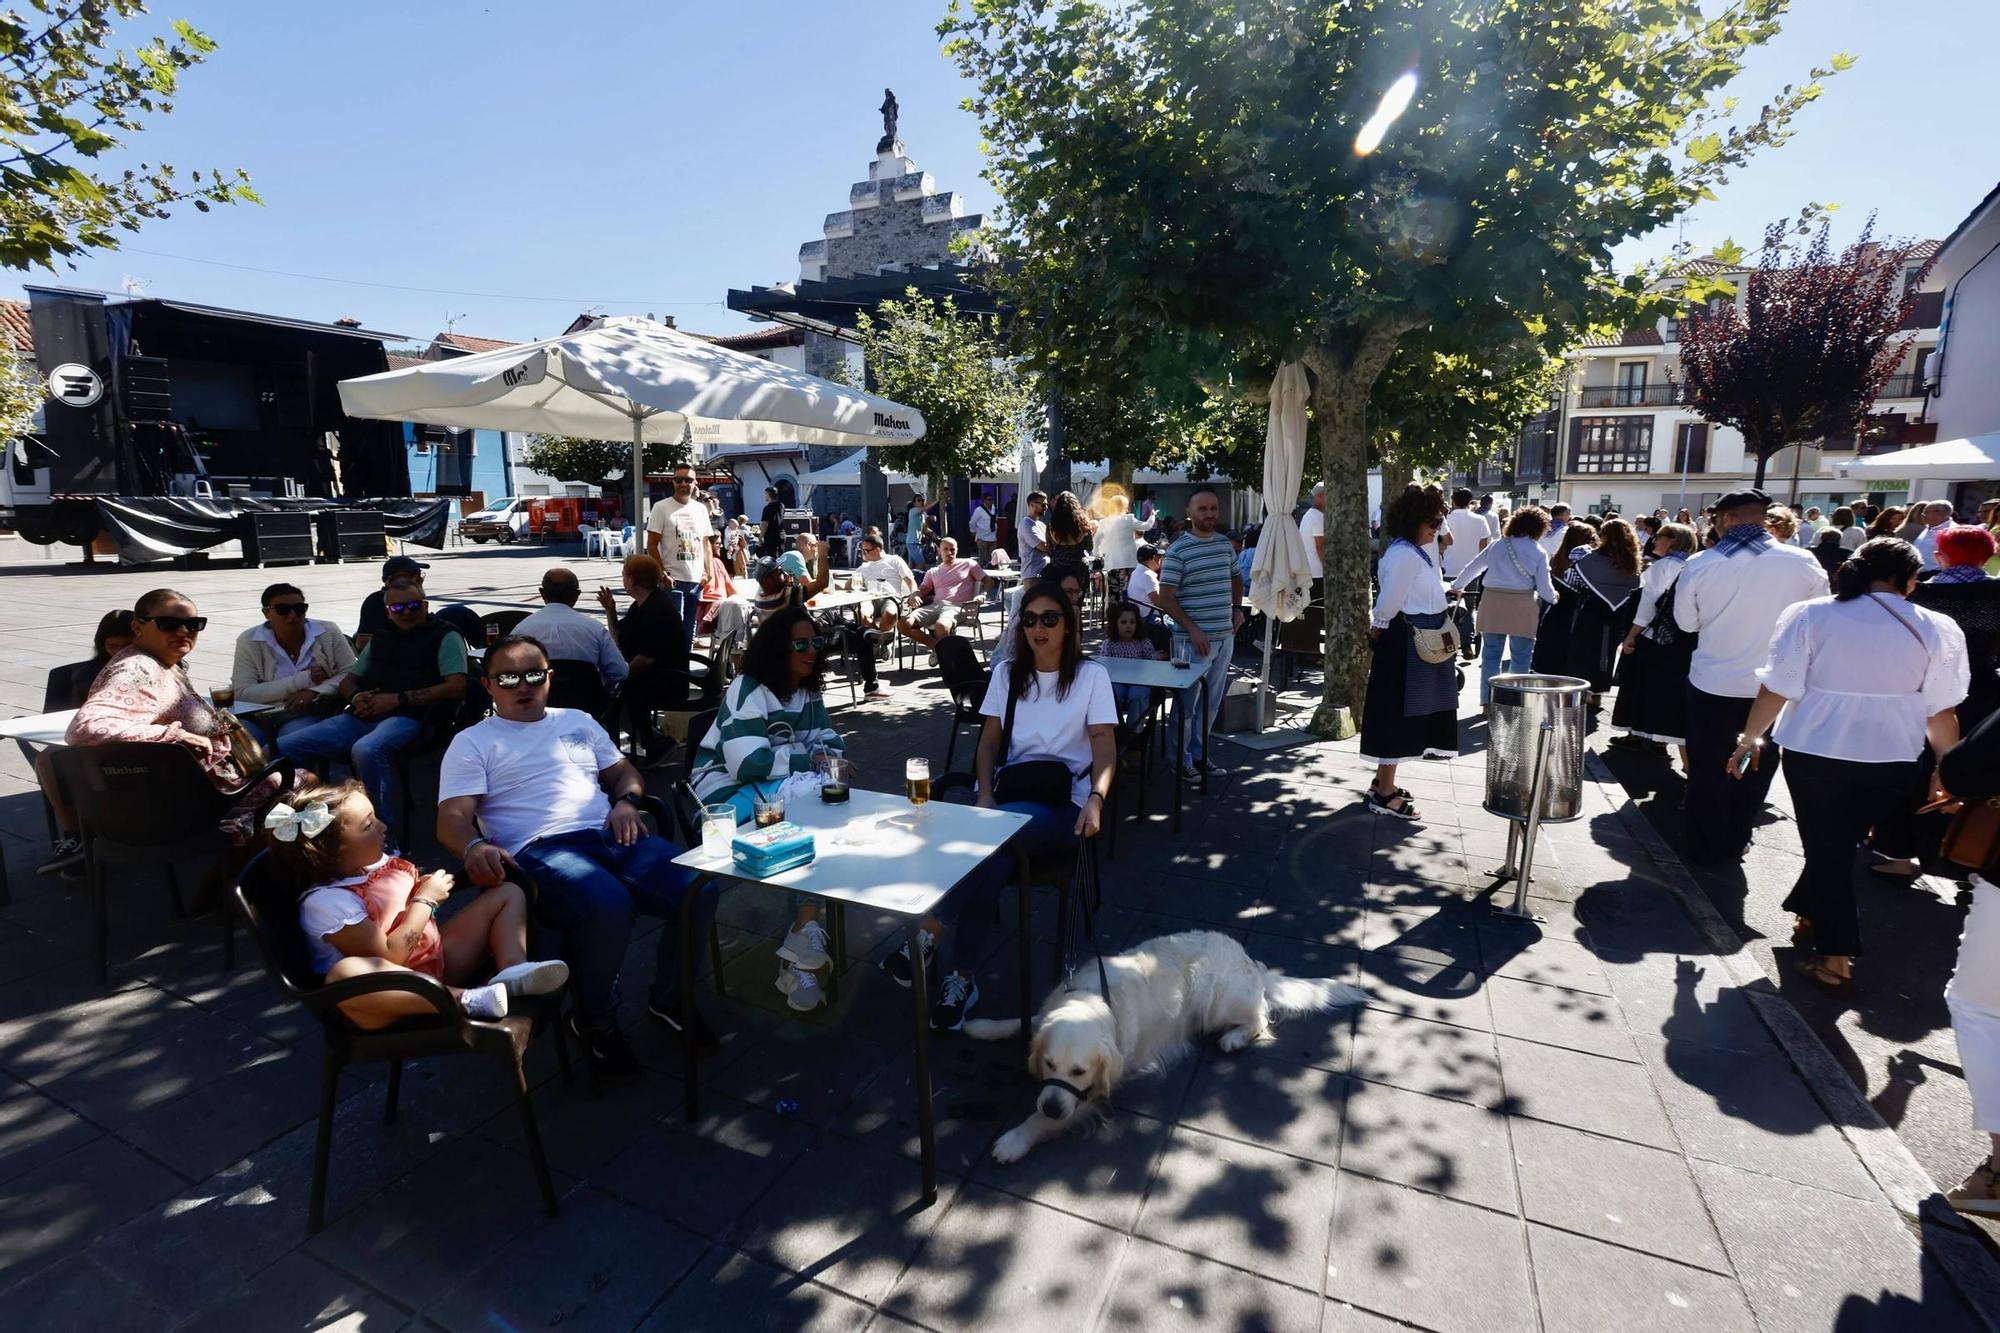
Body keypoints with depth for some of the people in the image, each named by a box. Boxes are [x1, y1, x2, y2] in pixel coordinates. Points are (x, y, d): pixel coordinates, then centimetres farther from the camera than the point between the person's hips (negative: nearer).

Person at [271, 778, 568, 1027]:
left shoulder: (375, 861, 6)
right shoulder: (325, 901, -18)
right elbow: (389, 957, -23)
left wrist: (424, 885, 2)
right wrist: (426, 899, -15)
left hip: (436, 958, 9)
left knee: (507, 893, 4)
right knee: (344, 973, -42)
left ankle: (513, 973, -25)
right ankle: (468, 1000, -37)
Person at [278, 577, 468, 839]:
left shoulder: (445, 637, 6)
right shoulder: (381, 637, 26)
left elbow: (456, 688, -8)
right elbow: (347, 681, 30)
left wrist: (398, 699, -12)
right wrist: (356, 697, 4)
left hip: (406, 717, -7)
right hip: (360, 717, 7)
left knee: (366, 751, -38)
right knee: (279, 749, -10)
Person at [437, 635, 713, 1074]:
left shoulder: (578, 721, 27)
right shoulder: (472, 742, 14)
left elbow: (625, 772, 28)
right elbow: (452, 817, 2)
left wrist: (625, 801, 3)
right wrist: (475, 847, -22)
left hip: (610, 836, 4)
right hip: (539, 852, -4)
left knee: (700, 890, -21)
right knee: (609, 905, -38)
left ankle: (667, 999, 7)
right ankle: (594, 1021, -6)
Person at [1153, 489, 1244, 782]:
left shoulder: (1225, 543, 9)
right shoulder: (1178, 550, -11)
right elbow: (1166, 598, -13)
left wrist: (1237, 608, 8)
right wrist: (1192, 629, -19)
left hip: (1225, 636, 7)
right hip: (1194, 638, -6)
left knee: (1212, 702, 15)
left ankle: (1199, 754, 28)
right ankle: (1182, 760, 15)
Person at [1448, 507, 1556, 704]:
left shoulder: (1497, 546, 7)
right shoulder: (1539, 553, -2)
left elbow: (1472, 567, 16)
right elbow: (1544, 588, -3)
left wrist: (1457, 586, 32)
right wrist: (1554, 598, 19)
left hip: (1493, 603, 3)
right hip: (1522, 608, -3)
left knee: (1491, 654, 9)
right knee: (1520, 657, 6)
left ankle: (1488, 701, 12)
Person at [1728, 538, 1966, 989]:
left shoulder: (1810, 614, -8)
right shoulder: (1937, 630, -3)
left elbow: (1777, 689, -9)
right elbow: (1941, 711, 0)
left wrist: (1749, 738, 3)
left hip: (1815, 753, -2)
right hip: (1892, 761, 2)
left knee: (1827, 848, 10)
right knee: (1839, 842, 20)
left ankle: (1835, 957, 14)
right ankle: (1811, 917, 34)